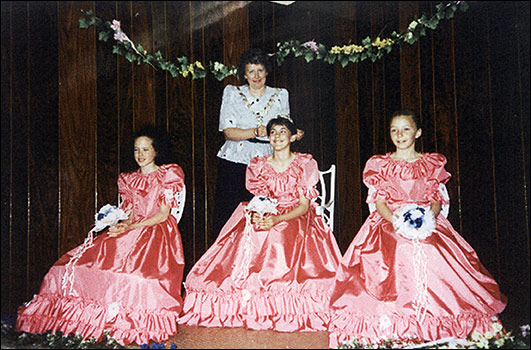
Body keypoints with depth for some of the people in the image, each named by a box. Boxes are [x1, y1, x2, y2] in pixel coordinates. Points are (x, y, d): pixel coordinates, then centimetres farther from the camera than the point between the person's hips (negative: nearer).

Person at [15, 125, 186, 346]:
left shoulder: (168, 175, 5)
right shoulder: (128, 179, 23)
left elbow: (163, 214, -3)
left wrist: (131, 228, -13)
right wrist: (122, 225, -4)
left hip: (157, 234, -5)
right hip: (132, 233, 6)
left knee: (133, 267, -36)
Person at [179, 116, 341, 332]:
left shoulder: (305, 164, 2)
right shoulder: (258, 165, 11)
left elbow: (304, 206, -6)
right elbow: (257, 201, 9)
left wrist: (277, 219, -23)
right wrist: (257, 216, -17)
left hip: (297, 219, -3)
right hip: (263, 219, 3)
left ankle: (289, 313, -23)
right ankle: (248, 308, -21)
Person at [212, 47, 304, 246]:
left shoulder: (280, 95, 13)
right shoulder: (232, 93, 7)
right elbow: (228, 132, -3)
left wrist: (294, 134, -8)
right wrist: (256, 132, -19)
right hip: (235, 163, -1)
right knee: (229, 213, -5)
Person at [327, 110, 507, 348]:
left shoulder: (432, 164, 14)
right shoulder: (379, 165, 12)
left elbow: (438, 197, 8)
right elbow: (378, 200, 4)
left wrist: (430, 216, -14)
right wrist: (393, 218, -16)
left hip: (427, 223, 1)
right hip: (389, 222, -1)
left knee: (431, 262, -22)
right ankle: (391, 328, -18)